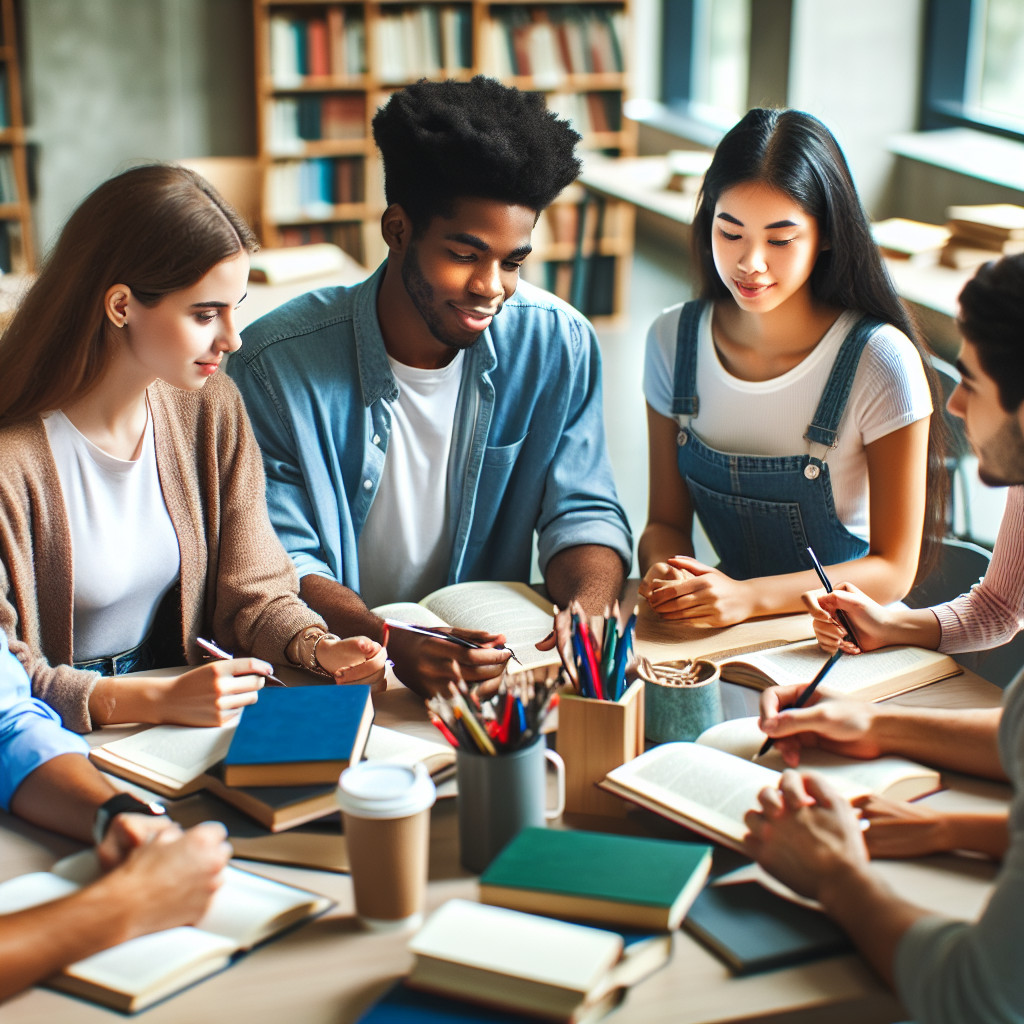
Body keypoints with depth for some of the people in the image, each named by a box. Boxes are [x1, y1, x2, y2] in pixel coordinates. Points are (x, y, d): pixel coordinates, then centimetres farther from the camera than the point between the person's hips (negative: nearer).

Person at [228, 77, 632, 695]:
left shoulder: (559, 345, -4)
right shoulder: (278, 364, -14)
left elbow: (584, 515, 1)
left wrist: (587, 608, -24)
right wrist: (393, 644, -33)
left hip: (492, 656, 3)